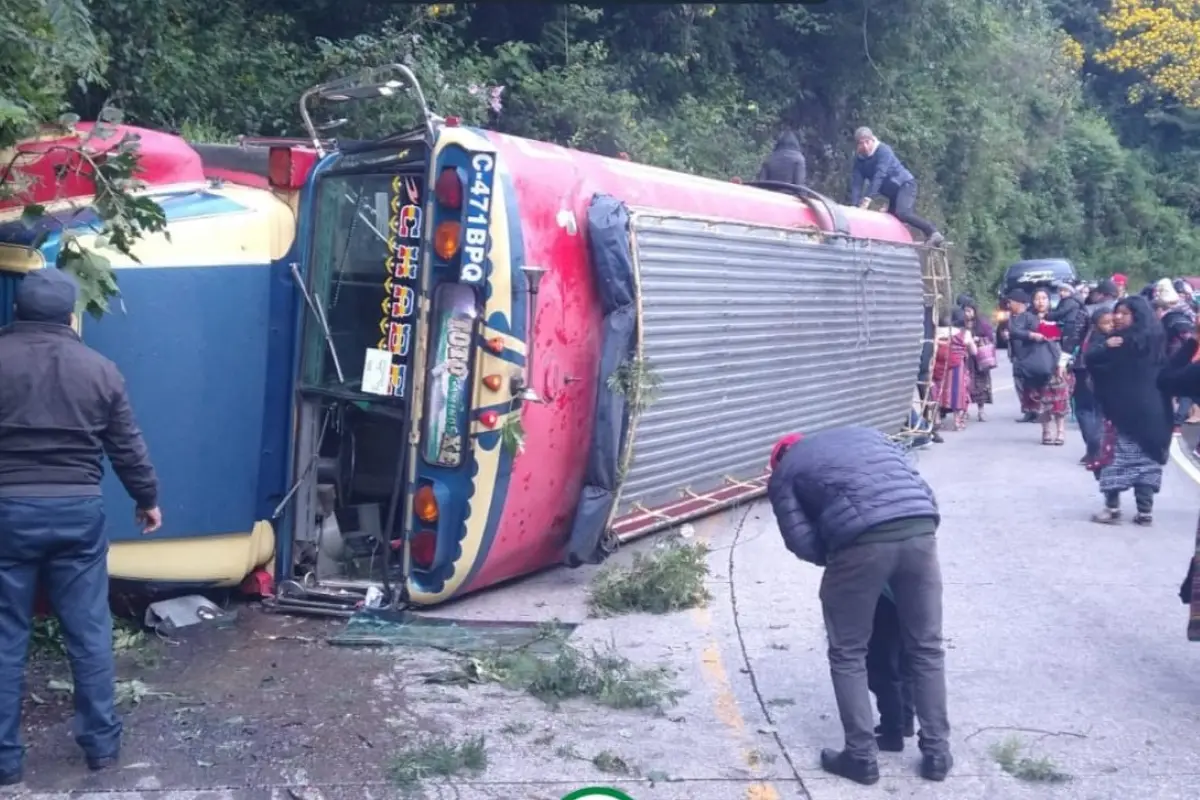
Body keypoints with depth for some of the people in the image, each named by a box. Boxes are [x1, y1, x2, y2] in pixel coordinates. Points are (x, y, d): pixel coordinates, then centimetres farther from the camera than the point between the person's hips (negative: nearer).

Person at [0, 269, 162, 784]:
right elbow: (127, 447, 8)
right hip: (78, 510, 1)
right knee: (89, 631, 10)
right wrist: (147, 498, 22)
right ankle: (102, 743, 19)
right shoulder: (99, 368, 2)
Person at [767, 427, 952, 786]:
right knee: (927, 648, 18)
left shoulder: (783, 473, 21)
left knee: (848, 655, 15)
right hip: (920, 530, 4)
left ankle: (862, 756, 17)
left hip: (862, 543, -4)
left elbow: (802, 542, 8)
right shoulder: (867, 433, 33)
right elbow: (920, 486, 25)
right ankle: (937, 752, 24)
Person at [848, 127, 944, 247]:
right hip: (893, 192, 8)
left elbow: (879, 175, -30)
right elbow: (856, 183, -8)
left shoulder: (883, 150, -19)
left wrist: (868, 197, -39)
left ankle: (933, 232, -28)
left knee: (902, 213, -29)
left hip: (905, 184, -8)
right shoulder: (859, 160, 0)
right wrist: (854, 206, -23)